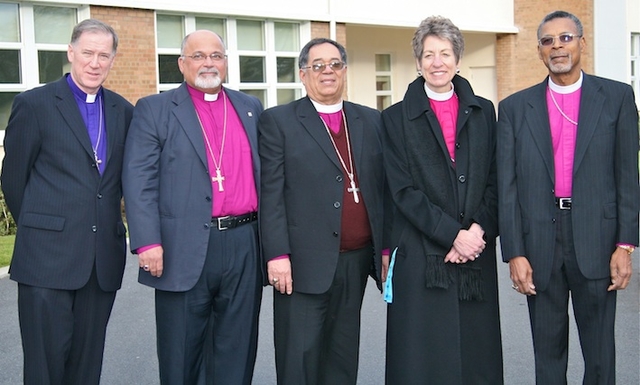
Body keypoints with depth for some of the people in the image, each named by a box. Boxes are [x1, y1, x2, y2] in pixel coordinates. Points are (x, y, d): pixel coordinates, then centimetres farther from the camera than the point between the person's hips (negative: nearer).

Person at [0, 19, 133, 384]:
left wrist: (105, 223, 11)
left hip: (105, 257, 4)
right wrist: (37, 228, 8)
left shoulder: (123, 111, 10)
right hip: (48, 256, -3)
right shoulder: (34, 104, -2)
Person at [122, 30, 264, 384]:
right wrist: (148, 242, -14)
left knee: (237, 352, 13)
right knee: (180, 356, 10)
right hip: (184, 249, -3)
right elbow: (139, 181, -5)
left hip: (244, 246, 3)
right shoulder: (154, 110, 3)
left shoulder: (250, 108, 14)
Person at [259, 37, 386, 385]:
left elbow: (382, 188, 12)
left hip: (357, 261, 4)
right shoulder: (277, 121, 0)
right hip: (305, 263, -4)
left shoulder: (371, 121, 12)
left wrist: (385, 248, 8)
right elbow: (271, 195, -6)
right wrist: (277, 255, -12)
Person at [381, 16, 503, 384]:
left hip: (477, 254, 3)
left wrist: (479, 229, -8)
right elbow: (404, 190, -5)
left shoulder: (483, 111, 11)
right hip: (421, 256, -2)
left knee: (477, 355, 7)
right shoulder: (396, 118, 3)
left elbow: (494, 181, 8)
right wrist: (453, 235, -12)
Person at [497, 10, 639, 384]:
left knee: (600, 352, 9)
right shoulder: (515, 108, 5)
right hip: (539, 245, 1)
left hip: (596, 240, -1)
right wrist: (514, 253, -4)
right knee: (548, 352, 13)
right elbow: (507, 186, 2)